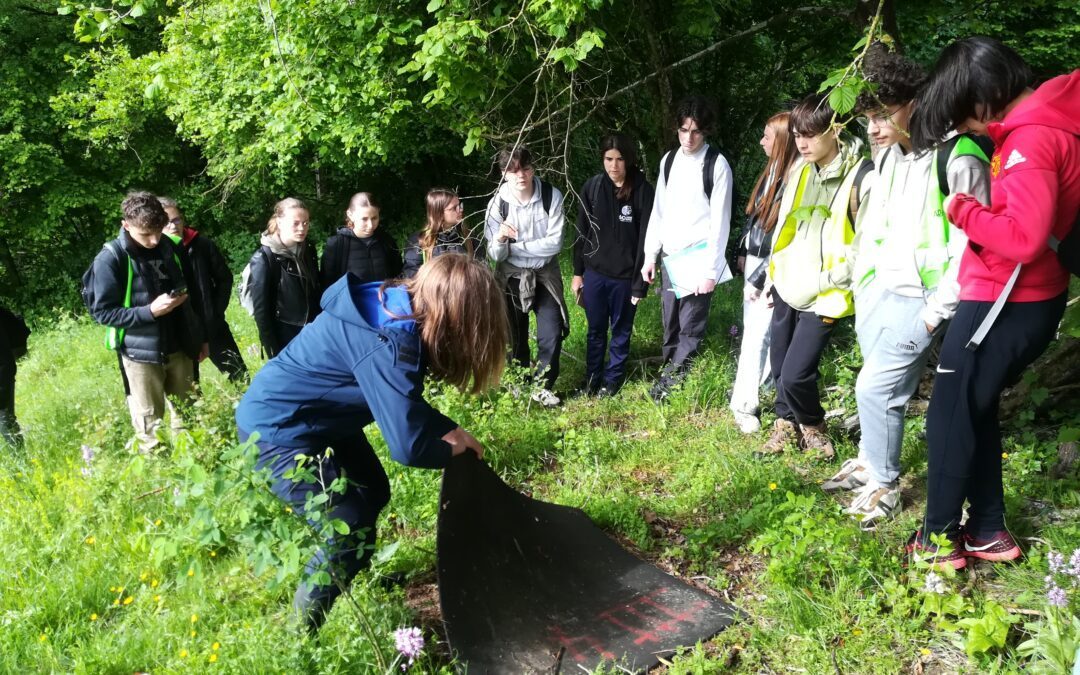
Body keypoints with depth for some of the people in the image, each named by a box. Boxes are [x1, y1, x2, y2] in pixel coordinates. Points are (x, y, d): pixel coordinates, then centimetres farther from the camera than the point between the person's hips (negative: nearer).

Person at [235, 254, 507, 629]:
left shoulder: (398, 305, -7)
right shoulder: (389, 345, -34)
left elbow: (401, 404, 7)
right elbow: (408, 446, -34)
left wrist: (448, 429, -5)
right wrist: (451, 449, -13)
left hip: (320, 415, 10)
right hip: (276, 428, -10)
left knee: (373, 493, 22)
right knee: (349, 533, -9)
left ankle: (357, 577, 46)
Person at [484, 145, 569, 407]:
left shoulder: (551, 196, -17)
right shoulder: (498, 204, -15)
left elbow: (554, 243, -18)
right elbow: (495, 255, -12)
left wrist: (514, 247, -19)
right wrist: (500, 239, -34)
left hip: (545, 274, 0)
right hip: (511, 277, 0)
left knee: (552, 334, -6)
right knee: (515, 337, 10)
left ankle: (543, 386, 15)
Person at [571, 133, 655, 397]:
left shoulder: (642, 190, -12)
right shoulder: (592, 187, -3)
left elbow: (646, 238, -10)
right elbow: (582, 232, 5)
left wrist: (640, 283, -11)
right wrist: (578, 272, 6)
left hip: (625, 276, -2)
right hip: (594, 273, 2)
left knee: (621, 332, 14)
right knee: (595, 330, 16)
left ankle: (613, 380, 32)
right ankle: (592, 379, 33)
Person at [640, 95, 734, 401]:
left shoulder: (717, 164, -9)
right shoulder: (669, 160, 9)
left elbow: (720, 220, -10)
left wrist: (711, 270, -14)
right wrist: (650, 255, 9)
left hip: (697, 259, -5)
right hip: (670, 258, 6)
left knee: (690, 329, -1)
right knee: (670, 326, 12)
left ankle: (669, 383, 8)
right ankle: (670, 374, 24)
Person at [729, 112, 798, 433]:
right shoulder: (771, 171, 7)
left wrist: (759, 279, -16)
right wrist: (743, 252, 17)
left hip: (772, 270, -8)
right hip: (754, 260, 8)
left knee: (757, 334, -1)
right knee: (752, 330, 14)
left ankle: (744, 403, 11)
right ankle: (749, 387, 26)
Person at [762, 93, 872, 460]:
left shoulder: (858, 176, -15)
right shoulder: (798, 168, 6)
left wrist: (827, 282, -17)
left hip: (822, 295, -6)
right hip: (787, 286, 6)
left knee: (795, 373, -8)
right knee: (779, 365, 12)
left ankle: (812, 426, 21)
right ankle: (786, 422, 35)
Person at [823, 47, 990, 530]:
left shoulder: (957, 157, -16)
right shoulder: (887, 153, 9)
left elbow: (972, 243, -16)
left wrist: (936, 311, -16)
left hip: (917, 295, -7)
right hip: (876, 290, 7)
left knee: (875, 386, -8)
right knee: (879, 383, 14)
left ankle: (884, 487, 9)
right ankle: (868, 460, 31)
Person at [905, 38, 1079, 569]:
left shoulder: (1030, 139, -22)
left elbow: (1024, 237, -29)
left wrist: (962, 210, -15)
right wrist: (978, 207, 1)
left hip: (1005, 302, -10)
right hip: (1026, 298, 10)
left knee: (950, 416, 3)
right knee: (974, 409, 19)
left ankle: (939, 539, 17)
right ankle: (989, 532, 28)